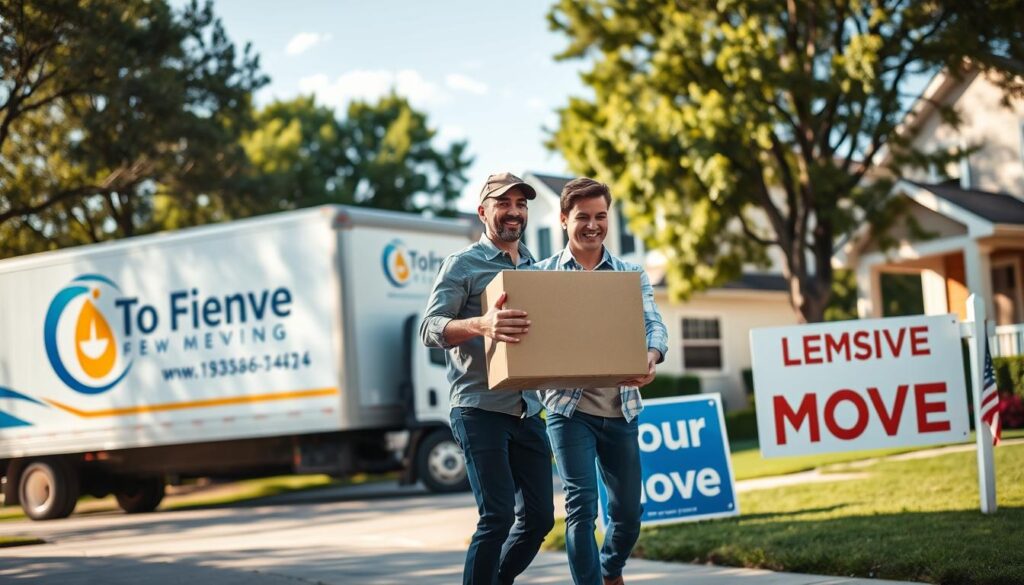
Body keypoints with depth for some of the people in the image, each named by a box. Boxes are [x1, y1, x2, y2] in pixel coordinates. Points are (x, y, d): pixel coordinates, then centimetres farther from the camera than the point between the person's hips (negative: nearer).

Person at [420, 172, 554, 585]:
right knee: (498, 515, -13)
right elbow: (430, 328, -12)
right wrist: (482, 325, -32)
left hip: (527, 411, 6)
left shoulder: (537, 269, 17)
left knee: (539, 516, 6)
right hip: (480, 409, -6)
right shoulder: (463, 265, -1)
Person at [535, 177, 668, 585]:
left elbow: (653, 324, -4)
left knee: (628, 509, 12)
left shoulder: (631, 275, 10)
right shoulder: (542, 275, 5)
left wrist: (651, 356, -28)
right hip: (570, 408, -3)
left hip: (621, 409, 3)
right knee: (581, 505, -11)